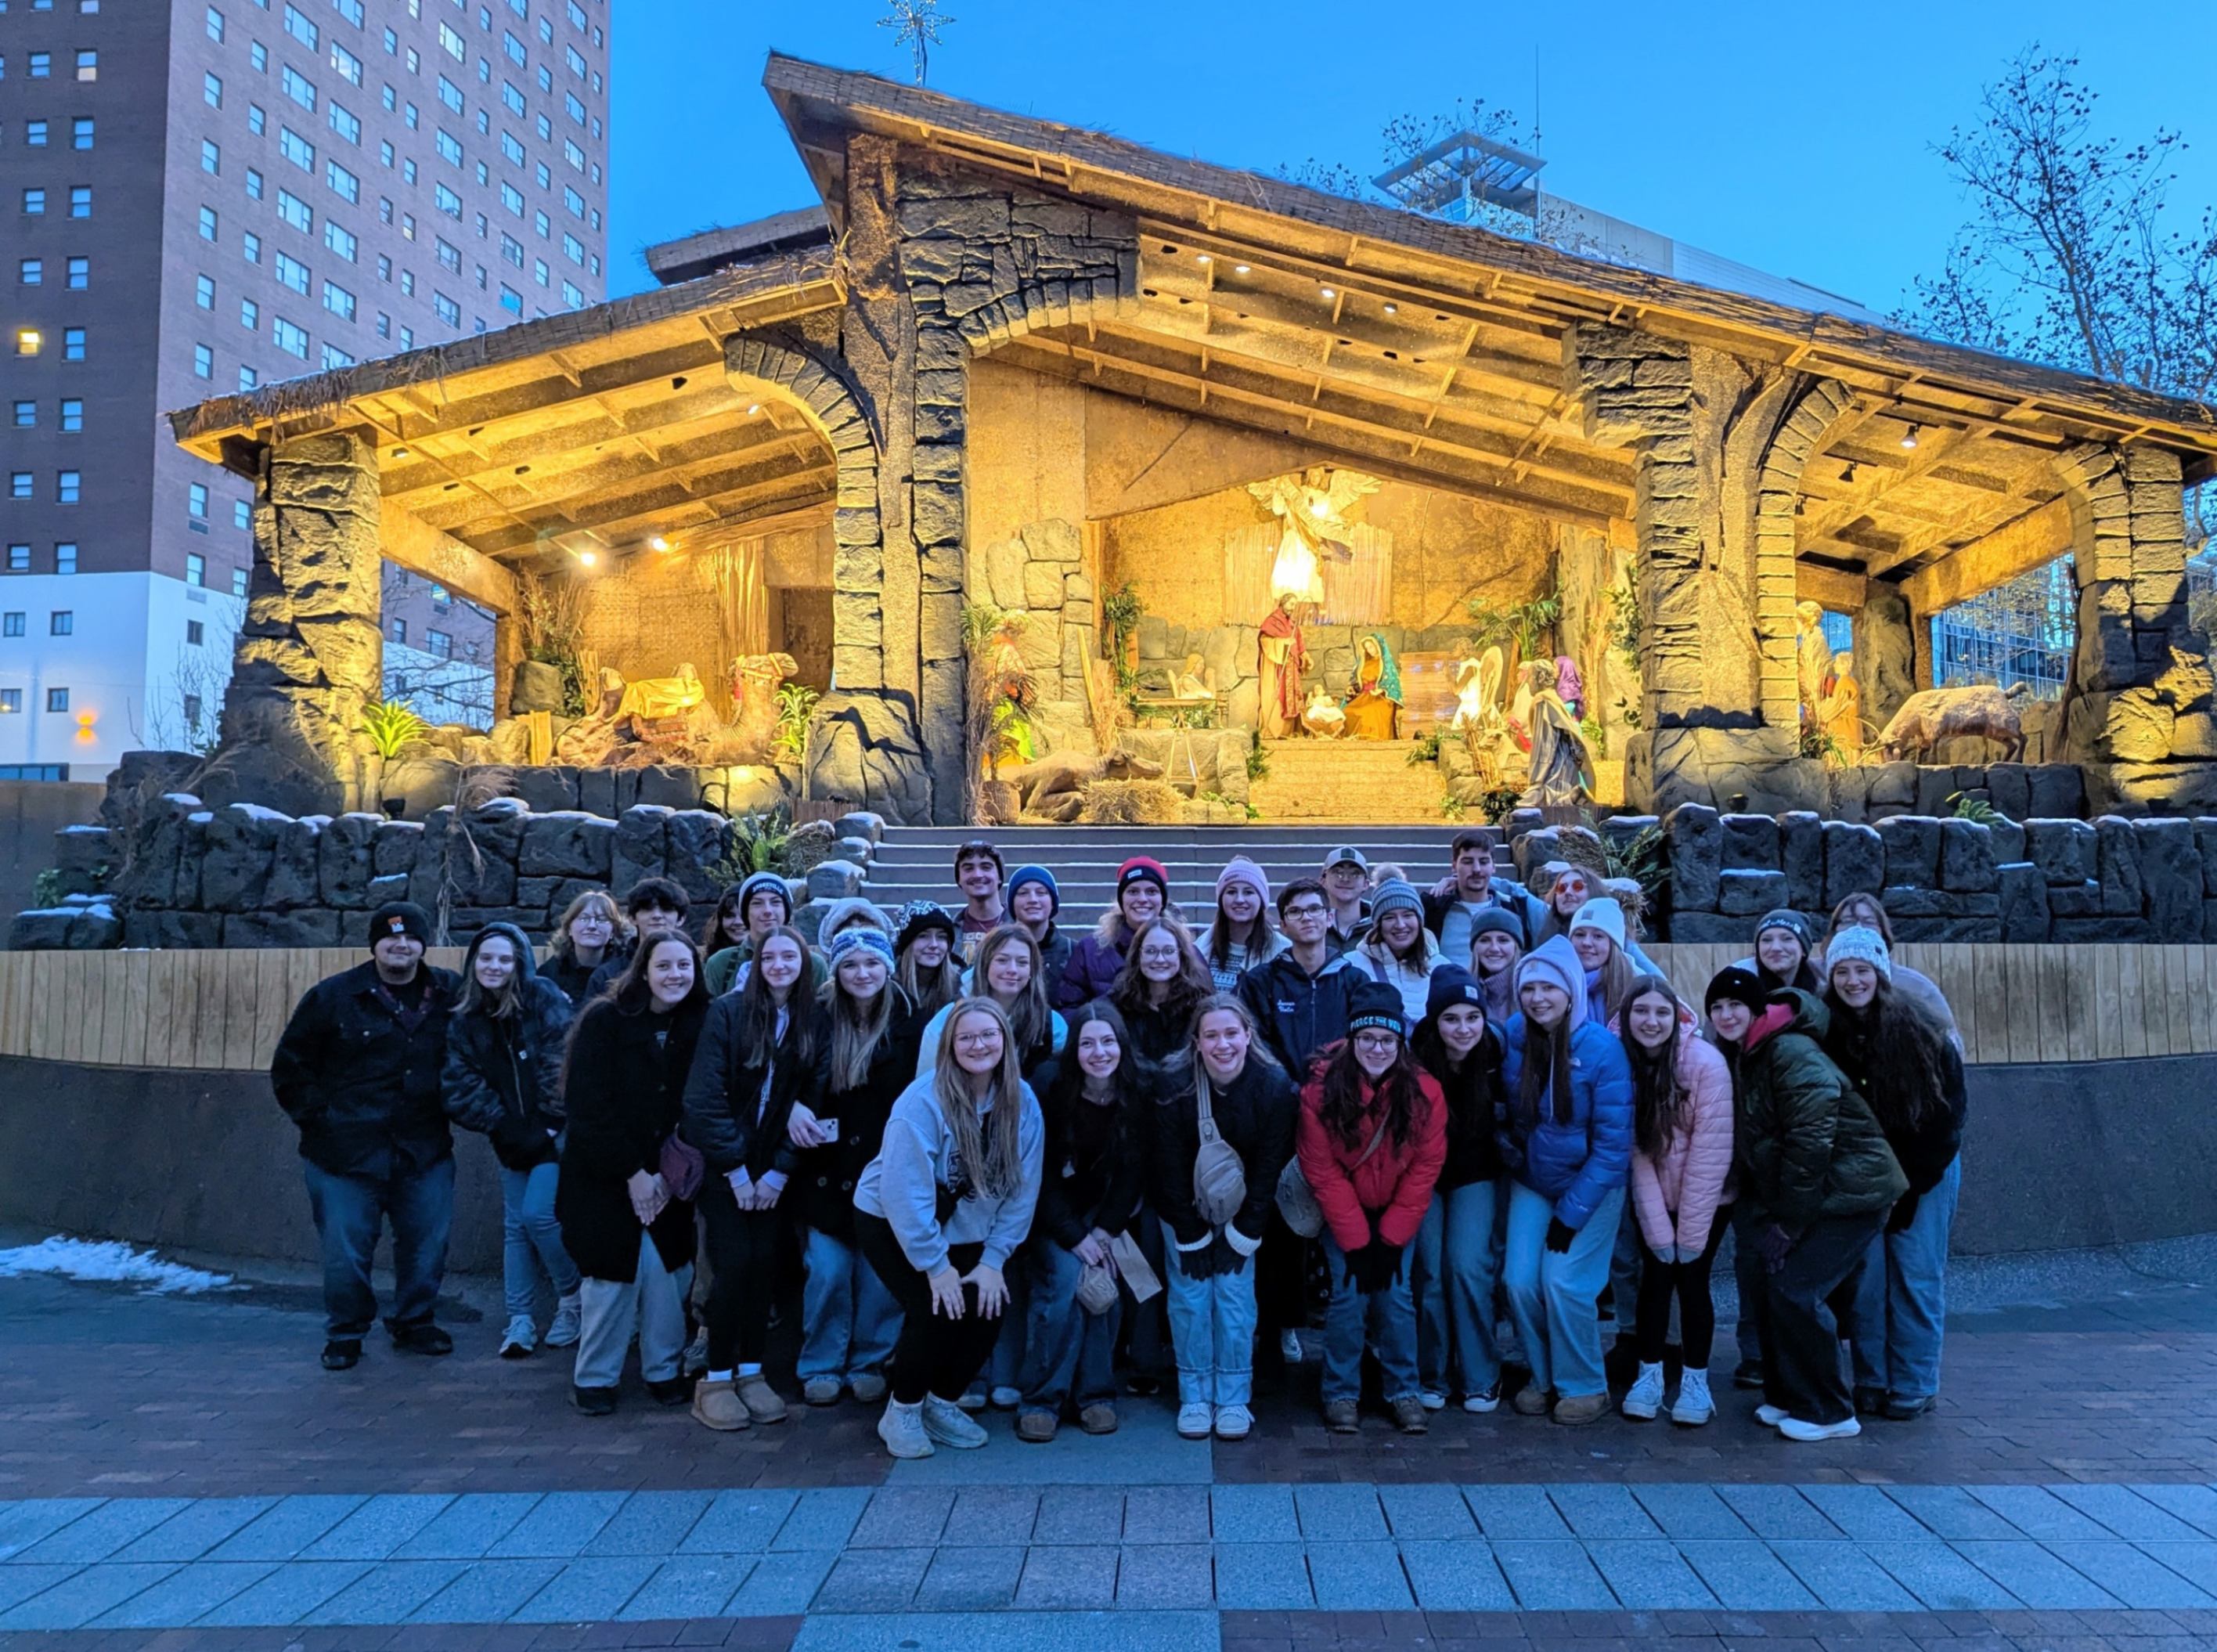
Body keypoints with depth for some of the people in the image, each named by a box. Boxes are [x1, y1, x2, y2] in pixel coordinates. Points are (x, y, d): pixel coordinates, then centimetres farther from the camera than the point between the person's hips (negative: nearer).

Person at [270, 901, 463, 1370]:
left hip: (426, 1152, 2)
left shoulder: (450, 994, 3)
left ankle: (415, 1323, 29)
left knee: (427, 1244, 9)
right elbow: (290, 1066, 3)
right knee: (346, 1252, 3)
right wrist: (316, 1118, -3)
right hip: (346, 1153, -2)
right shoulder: (333, 996, -3)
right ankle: (345, 1335, 23)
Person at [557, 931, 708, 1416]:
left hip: (668, 1177, 3)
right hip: (604, 1175, -3)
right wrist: (632, 1173, -14)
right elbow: (587, 1107, -13)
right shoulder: (605, 1021, -10)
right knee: (613, 1276, -2)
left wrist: (673, 1171, -8)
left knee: (668, 1271, -2)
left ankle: (663, 1370, 15)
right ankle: (594, 1377, 16)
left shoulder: (699, 1027, -1)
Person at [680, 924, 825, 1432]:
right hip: (723, 1163, -3)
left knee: (764, 1264, 0)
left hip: (774, 1169, 3)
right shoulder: (728, 1011, -9)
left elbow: (812, 1100, -1)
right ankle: (716, 1380, 4)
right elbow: (704, 1097, -12)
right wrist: (735, 1170, -12)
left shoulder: (813, 1021, 0)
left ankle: (751, 1372, 13)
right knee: (734, 1264, -8)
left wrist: (778, 1172, -7)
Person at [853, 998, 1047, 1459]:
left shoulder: (1022, 1102, -11)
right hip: (892, 1222, -5)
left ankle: (943, 1403, 13)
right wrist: (935, 1265, -23)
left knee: (989, 1306, -12)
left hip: (966, 1230, 5)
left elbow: (1022, 1190, -8)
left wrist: (993, 1259, -13)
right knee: (938, 1311, -20)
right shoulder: (924, 1101, -26)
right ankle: (901, 1412, 5)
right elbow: (904, 1191, -27)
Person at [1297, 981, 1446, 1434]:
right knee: (1349, 1292, -8)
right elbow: (1323, 1173, -16)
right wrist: (1356, 1241, -15)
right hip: (1342, 1214, -1)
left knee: (1394, 1292, -5)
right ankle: (1341, 1393, 8)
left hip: (1396, 1215, 1)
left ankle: (1405, 1392, 11)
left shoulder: (1424, 1092, -17)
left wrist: (1390, 1239, -12)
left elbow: (1425, 1168, -11)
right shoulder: (1321, 1089, -22)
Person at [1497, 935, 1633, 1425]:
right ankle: (1541, 1376, 19)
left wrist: (1572, 1213, -15)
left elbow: (1613, 1143, -16)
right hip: (1532, 1182, 3)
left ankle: (1585, 1387, 12)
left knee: (1564, 1283, -12)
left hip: (1592, 1184, -3)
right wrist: (1508, 1145, -6)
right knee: (1520, 1281, -6)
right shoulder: (1512, 1038, -10)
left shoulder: (1601, 1049, -20)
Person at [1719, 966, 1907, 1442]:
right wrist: (1765, 1215, 9)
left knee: (1795, 1290, -12)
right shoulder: (1743, 1061, 11)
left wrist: (1790, 1219, -18)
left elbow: (1810, 1141, -23)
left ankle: (1828, 1413, 2)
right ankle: (1788, 1397, 20)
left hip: (1850, 1192, -9)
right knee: (1777, 1288, 6)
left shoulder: (1792, 1053, -19)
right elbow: (1748, 1149, 16)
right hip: (1819, 1197, 9)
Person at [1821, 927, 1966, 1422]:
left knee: (1917, 1279, -1)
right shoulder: (1828, 1033, -6)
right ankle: (1871, 1383, 12)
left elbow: (1950, 1109, -8)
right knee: (1866, 1279, 2)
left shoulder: (1919, 1029, -13)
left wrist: (1909, 1181, -10)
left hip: (1925, 1171, -2)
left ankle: (1913, 1389, 9)